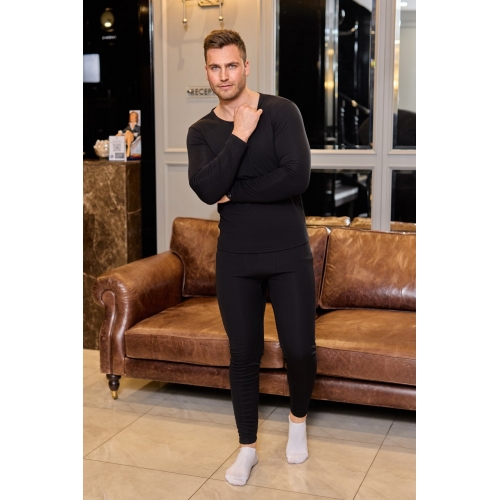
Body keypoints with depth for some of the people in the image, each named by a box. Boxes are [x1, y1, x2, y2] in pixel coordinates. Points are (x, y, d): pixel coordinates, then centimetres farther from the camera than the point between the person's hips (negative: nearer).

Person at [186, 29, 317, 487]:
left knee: (300, 349, 0)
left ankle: (298, 419, 32)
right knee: (244, 353, 9)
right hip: (235, 259, 2)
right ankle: (248, 446, 27)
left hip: (289, 254, -2)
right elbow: (206, 189, -14)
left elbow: (297, 177, -20)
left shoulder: (281, 111, -6)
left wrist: (234, 193, -13)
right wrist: (239, 136, -18)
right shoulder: (201, 132, 4)